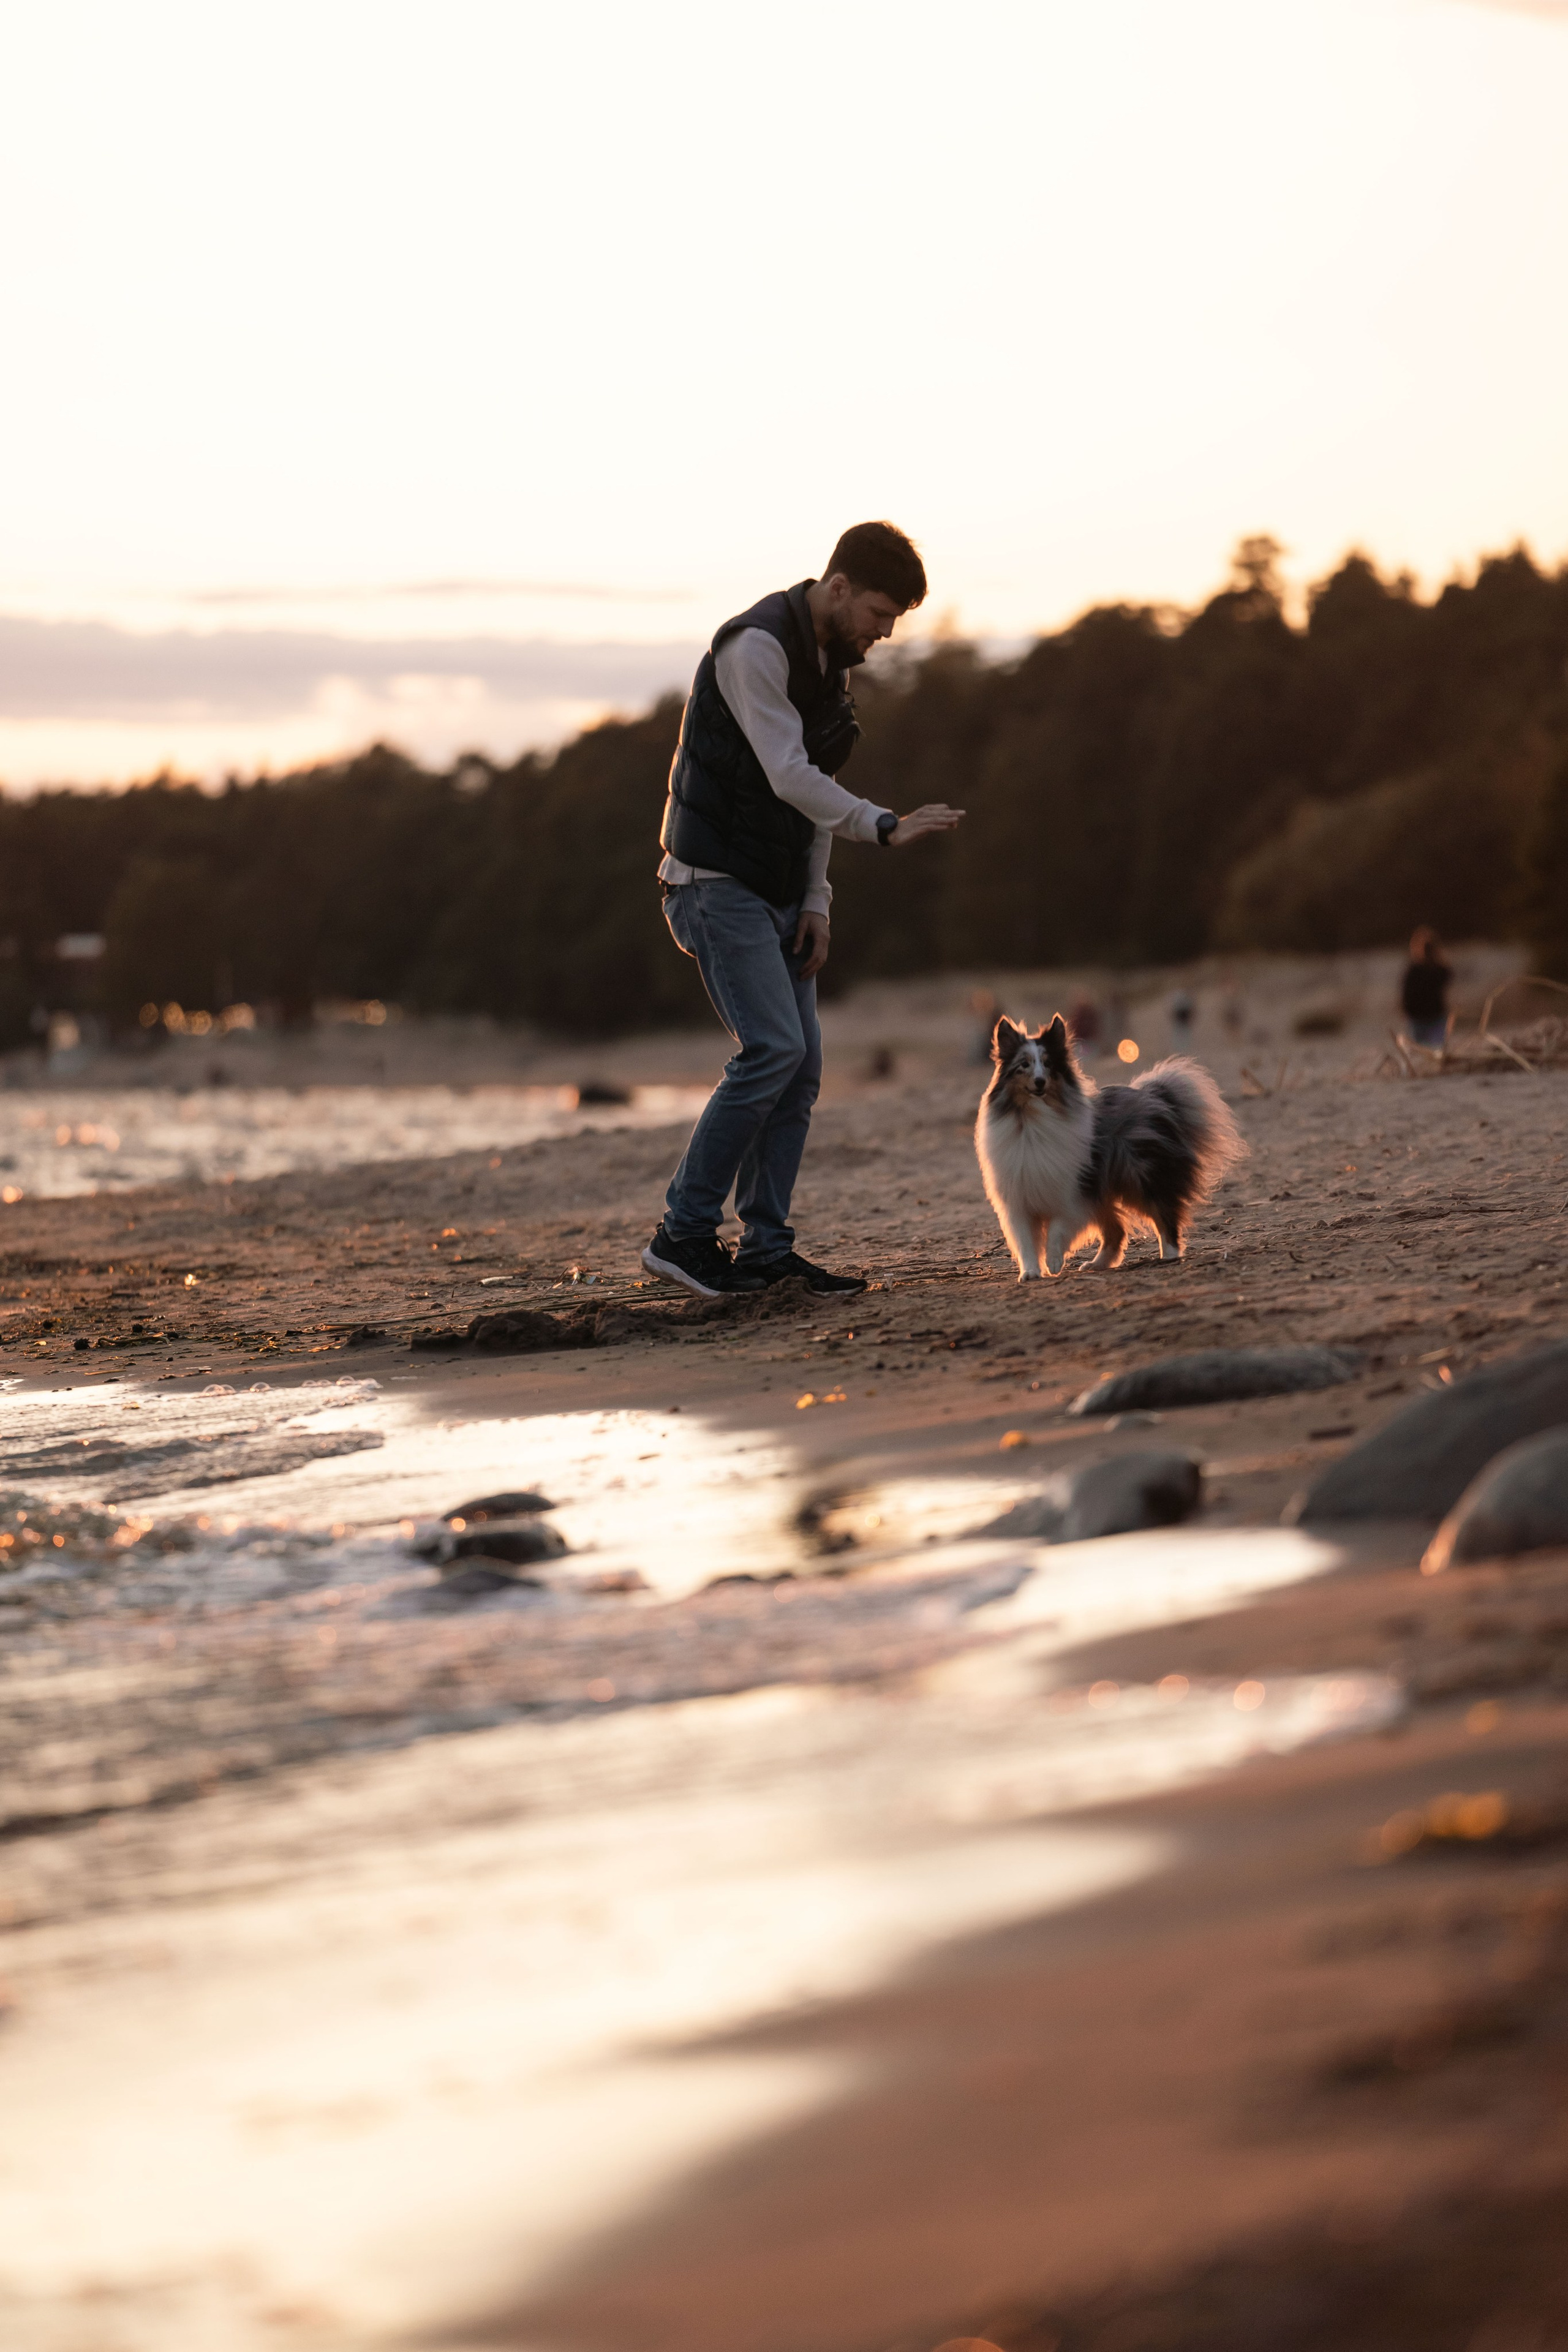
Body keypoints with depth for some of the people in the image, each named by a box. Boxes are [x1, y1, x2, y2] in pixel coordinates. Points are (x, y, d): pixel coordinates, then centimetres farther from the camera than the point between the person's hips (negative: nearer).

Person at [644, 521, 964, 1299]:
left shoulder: (830, 659, 13)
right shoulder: (756, 645, -16)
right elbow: (788, 775, -24)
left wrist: (815, 901, 8)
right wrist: (886, 828, -27)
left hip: (776, 891, 9)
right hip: (716, 878, -9)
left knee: (800, 1066, 3)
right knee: (772, 1047, -18)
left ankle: (765, 1250, 5)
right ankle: (684, 1231, -13)